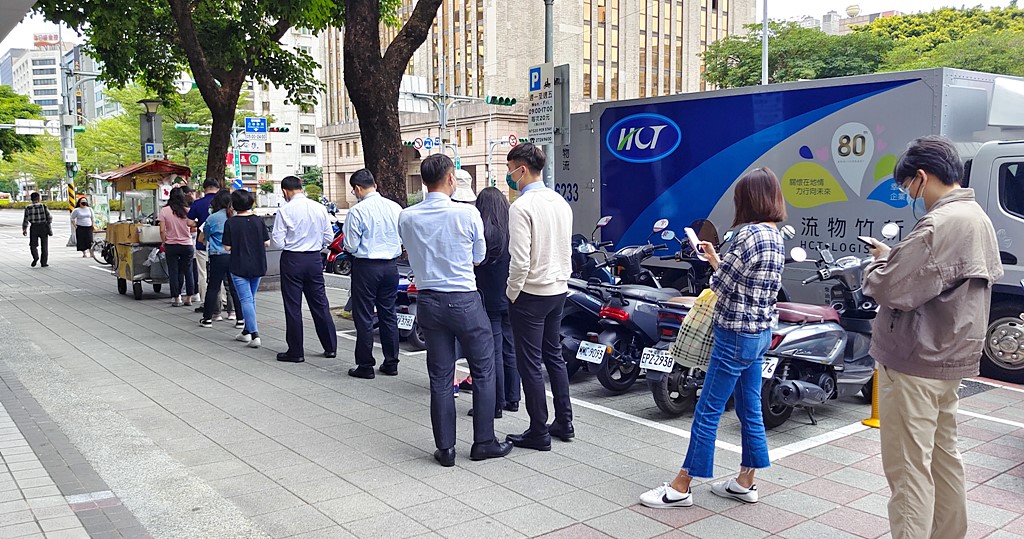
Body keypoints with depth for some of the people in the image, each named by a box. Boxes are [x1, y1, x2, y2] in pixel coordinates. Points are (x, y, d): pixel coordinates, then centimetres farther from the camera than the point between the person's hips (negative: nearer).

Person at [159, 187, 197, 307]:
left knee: (173, 272, 6)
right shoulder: (187, 211, -5)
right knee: (187, 272, 10)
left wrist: (164, 243, 6)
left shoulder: (164, 211, -6)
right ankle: (189, 298, 13)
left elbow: (162, 231, -7)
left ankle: (177, 298, 8)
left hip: (171, 245, -1)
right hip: (187, 245, 1)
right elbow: (192, 226, -6)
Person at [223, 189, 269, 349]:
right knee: (251, 298, 17)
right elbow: (267, 243, 0)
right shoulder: (258, 220, -2)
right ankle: (246, 331, 26)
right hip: (257, 266, 4)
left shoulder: (230, 223, -10)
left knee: (245, 300, -3)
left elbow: (227, 247, -8)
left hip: (239, 267, -4)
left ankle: (254, 335, -13)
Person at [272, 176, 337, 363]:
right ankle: (330, 347, 18)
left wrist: (291, 244, 10)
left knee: (293, 307, 4)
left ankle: (295, 352, 9)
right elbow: (329, 237, 5)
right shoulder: (320, 208, 1)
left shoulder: (284, 211, -10)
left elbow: (279, 241, -10)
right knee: (320, 303, 12)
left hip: (292, 259, -4)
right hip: (315, 259, 4)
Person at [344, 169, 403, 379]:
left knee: (364, 316, 4)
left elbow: (351, 246, -11)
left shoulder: (357, 211, -14)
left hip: (366, 267, -5)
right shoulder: (395, 207, 1)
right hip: (391, 265, 5)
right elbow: (403, 239, 10)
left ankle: (365, 365, 10)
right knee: (389, 314, 13)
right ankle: (391, 363, 19)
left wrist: (346, 245, 10)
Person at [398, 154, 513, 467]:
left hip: (428, 301, 4)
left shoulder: (407, 218, -1)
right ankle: (484, 443, 15)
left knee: (440, 376, 10)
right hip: (464, 300, -4)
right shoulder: (467, 213, -11)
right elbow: (479, 258, 3)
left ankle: (445, 448, 16)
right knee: (483, 370, 10)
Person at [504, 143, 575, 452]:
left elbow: (520, 260, -20)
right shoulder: (561, 202, 8)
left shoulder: (522, 207, -17)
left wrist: (512, 293, -8)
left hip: (531, 294, -8)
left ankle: (539, 433, 10)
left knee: (530, 364, 2)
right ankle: (564, 423, 26)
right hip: (559, 289, 8)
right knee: (554, 356, 18)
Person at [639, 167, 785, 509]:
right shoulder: (775, 236, 9)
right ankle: (745, 483, 26)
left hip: (735, 336, -10)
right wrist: (715, 258, 15)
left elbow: (721, 284, -16)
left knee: (707, 413, -3)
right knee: (750, 411, 15)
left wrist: (715, 264, 5)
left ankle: (680, 488, 6)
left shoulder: (749, 234, -20)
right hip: (759, 333, 10)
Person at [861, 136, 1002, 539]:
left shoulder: (940, 225, -22)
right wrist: (898, 258, 7)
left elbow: (893, 290, -26)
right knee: (943, 455, 20)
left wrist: (882, 260, -4)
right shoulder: (978, 218, 12)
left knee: (908, 469, -5)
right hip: (951, 357, 10)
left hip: (915, 362, -10)